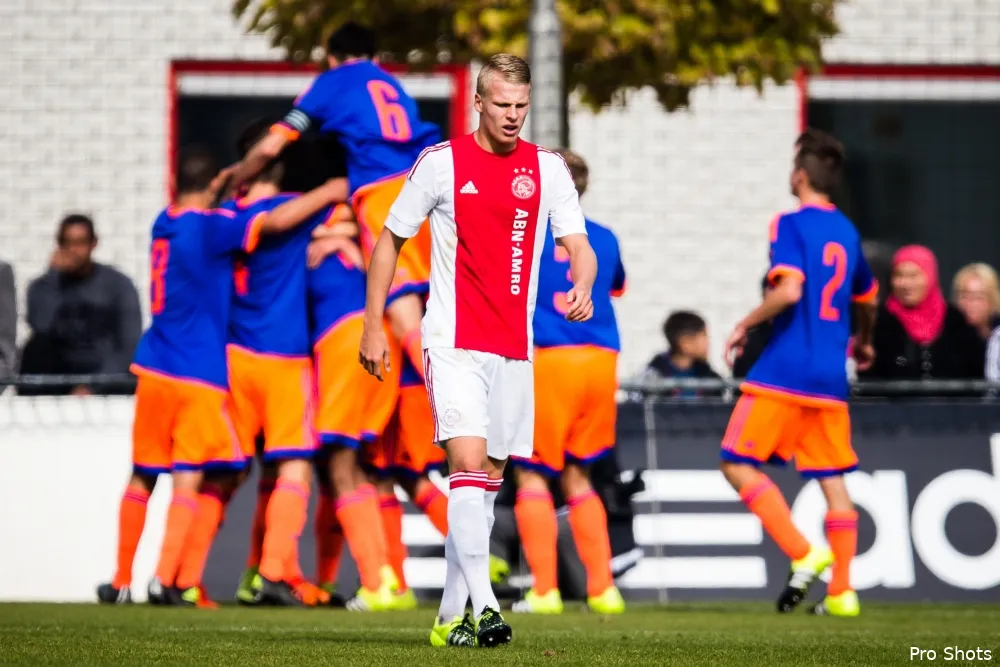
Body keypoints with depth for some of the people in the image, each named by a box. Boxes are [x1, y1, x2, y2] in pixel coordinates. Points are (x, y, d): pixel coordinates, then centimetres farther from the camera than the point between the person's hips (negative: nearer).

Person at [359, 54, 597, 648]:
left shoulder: (548, 169, 6)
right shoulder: (441, 163, -1)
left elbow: (579, 246, 0)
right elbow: (390, 241, 7)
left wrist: (582, 287, -23)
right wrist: (373, 326, 3)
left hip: (515, 349, 4)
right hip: (453, 344, -4)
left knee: (488, 481, 8)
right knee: (469, 465, -19)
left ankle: (452, 616, 17)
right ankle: (483, 606, -27)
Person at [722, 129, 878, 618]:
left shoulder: (791, 225, -8)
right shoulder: (847, 232, 14)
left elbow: (789, 290, -23)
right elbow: (866, 299, 29)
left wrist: (745, 325, -9)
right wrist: (863, 341, 49)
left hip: (785, 372, -7)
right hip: (831, 377, 7)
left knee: (738, 464, -1)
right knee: (832, 478, 8)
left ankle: (803, 554, -14)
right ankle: (841, 591, 3)